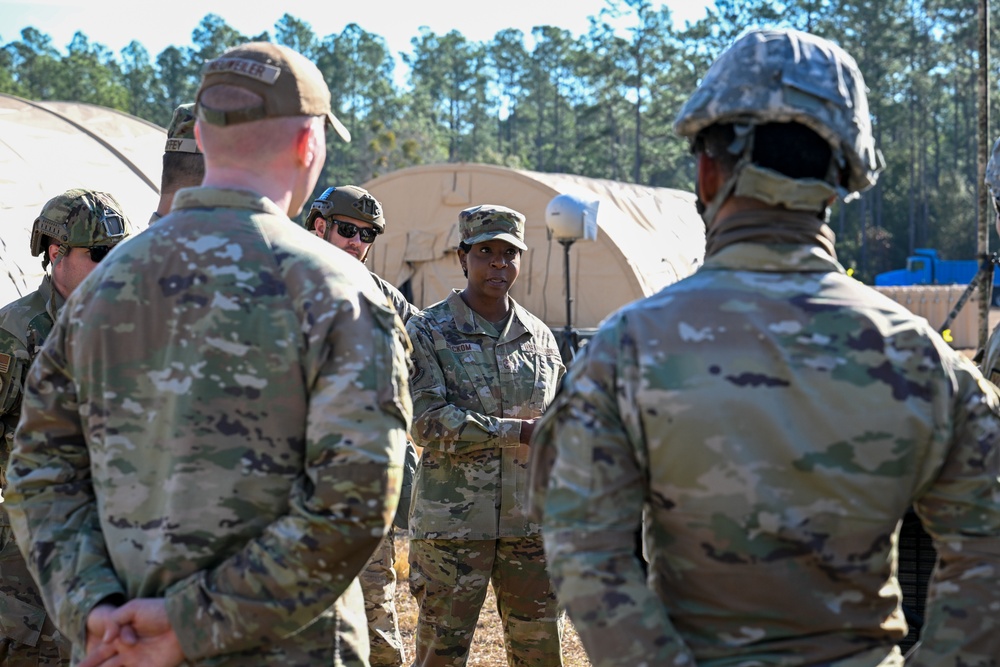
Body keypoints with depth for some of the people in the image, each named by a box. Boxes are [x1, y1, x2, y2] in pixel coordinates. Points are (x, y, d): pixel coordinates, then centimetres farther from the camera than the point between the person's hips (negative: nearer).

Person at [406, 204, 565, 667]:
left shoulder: (540, 337, 11)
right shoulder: (428, 331, -3)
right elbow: (426, 421, -14)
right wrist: (518, 431, -17)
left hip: (530, 521, 4)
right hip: (452, 522, -4)